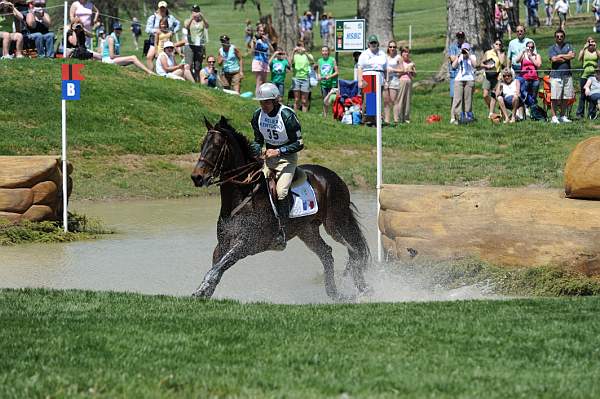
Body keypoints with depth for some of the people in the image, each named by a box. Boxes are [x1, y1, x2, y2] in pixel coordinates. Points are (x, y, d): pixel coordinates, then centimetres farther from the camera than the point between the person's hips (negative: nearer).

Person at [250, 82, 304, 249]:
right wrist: (256, 149, -9)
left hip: (287, 156, -6)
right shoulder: (258, 116, 0)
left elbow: (299, 143, -15)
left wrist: (279, 151, -25)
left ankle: (282, 231, -16)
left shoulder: (287, 115, -18)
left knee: (281, 191, -23)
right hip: (268, 155, 6)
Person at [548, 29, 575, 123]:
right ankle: (554, 117, -1)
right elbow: (554, 59, -12)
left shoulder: (568, 46, 13)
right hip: (556, 75, -3)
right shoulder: (552, 48, 4)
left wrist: (560, 56, -3)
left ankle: (562, 116, 16)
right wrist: (567, 56, -3)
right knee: (554, 98, -7)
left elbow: (572, 55, -3)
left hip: (567, 75, 3)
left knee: (565, 98, 6)